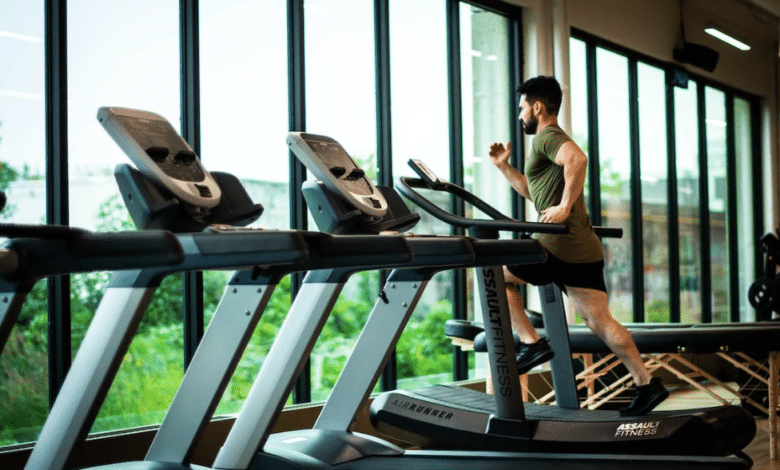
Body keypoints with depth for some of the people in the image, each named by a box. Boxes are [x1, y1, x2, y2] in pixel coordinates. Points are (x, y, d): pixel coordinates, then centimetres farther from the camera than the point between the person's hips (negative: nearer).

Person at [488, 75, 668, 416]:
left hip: (561, 245, -9)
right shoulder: (551, 140, 27)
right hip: (584, 249, 9)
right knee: (599, 322, 6)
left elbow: (577, 158, -28)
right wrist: (504, 166, 30)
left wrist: (565, 207, -26)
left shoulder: (547, 137, -5)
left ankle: (531, 343, 1)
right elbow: (534, 192, 37)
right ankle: (646, 384, 2)